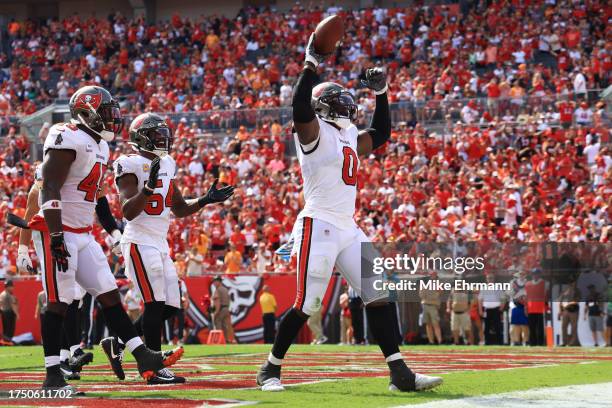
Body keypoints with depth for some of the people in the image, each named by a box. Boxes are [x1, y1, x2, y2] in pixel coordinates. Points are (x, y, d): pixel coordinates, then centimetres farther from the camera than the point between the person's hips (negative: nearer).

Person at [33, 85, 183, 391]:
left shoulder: (99, 146, 15)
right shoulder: (68, 140, -16)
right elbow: (50, 191, -21)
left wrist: (114, 228, 24)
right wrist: (56, 237, -25)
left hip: (83, 236, 9)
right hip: (57, 232, -9)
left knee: (109, 295, 7)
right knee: (58, 302, -7)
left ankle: (144, 358, 7)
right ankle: (52, 376, -4)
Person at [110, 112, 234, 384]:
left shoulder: (166, 165, 15)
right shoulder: (131, 166, -10)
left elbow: (180, 209, 21)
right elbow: (128, 212, -18)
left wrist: (206, 200, 6)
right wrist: (149, 187, -30)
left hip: (160, 244, 9)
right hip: (140, 243, -9)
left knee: (170, 307, 7)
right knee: (156, 304, -12)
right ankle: (156, 369, -10)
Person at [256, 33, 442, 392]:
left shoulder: (350, 138, 19)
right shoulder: (314, 132, -4)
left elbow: (381, 133, 34)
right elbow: (301, 108, -25)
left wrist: (381, 92, 25)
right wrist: (312, 63, -24)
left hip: (349, 230, 8)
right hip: (318, 227, -8)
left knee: (380, 295, -1)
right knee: (307, 306, -7)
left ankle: (400, 374, -2)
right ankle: (271, 369, 9)